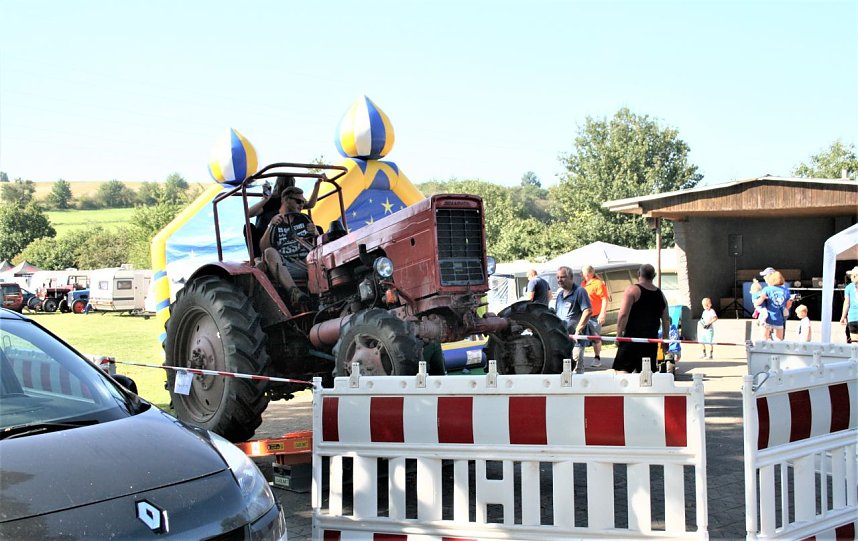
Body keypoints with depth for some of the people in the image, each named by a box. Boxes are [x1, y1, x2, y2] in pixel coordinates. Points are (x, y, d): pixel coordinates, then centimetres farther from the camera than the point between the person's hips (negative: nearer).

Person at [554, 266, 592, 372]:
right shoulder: (560, 294, 18)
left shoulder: (579, 291, -7)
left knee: (576, 362, -10)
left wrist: (578, 330, -19)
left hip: (576, 338, -8)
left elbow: (587, 311, -16)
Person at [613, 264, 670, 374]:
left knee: (623, 369, -3)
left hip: (632, 338, -5)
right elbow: (666, 320, 16)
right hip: (651, 340, 5)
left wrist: (619, 334, -7)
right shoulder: (660, 295, 12)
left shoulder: (632, 290, -5)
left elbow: (623, 315, -13)